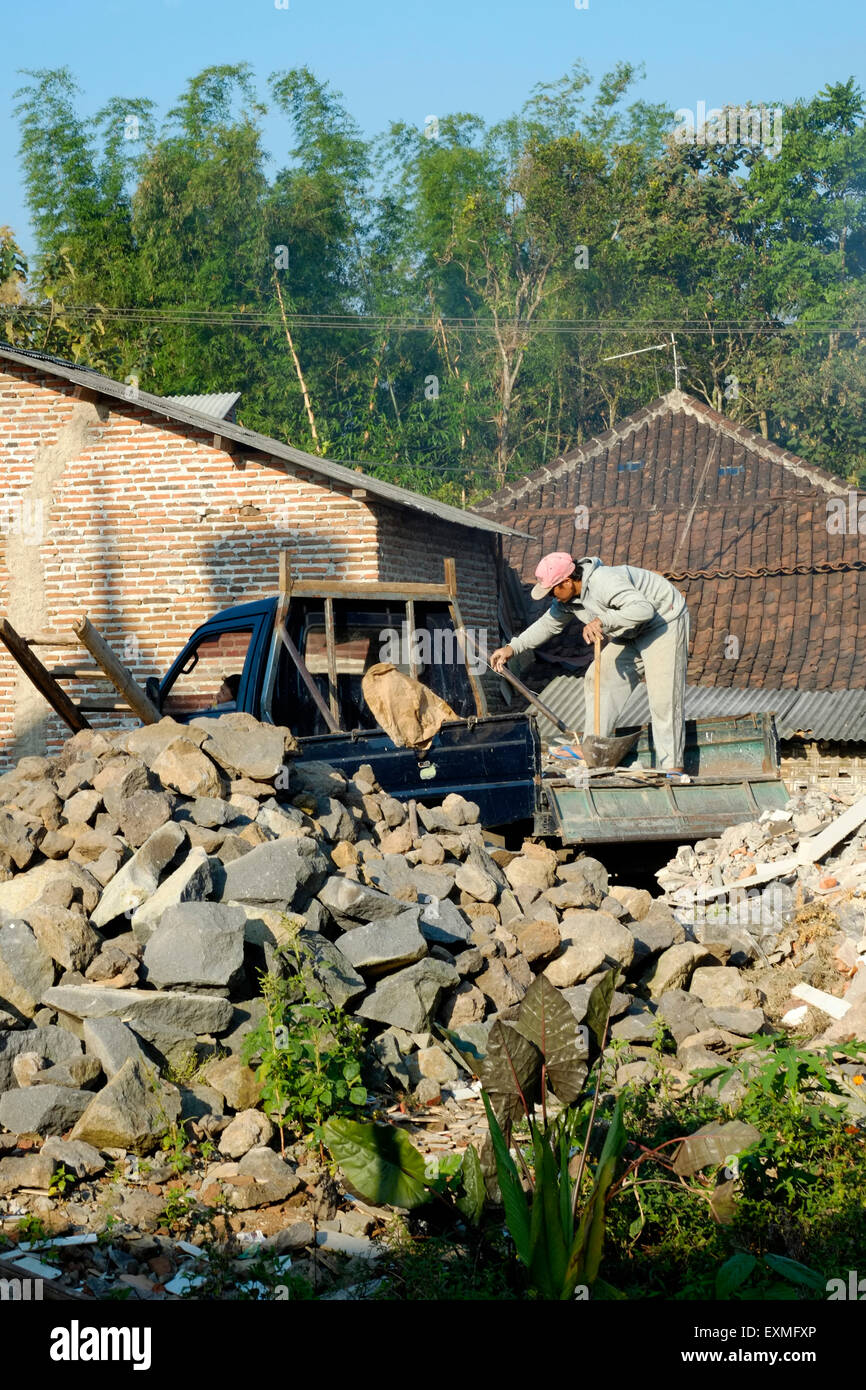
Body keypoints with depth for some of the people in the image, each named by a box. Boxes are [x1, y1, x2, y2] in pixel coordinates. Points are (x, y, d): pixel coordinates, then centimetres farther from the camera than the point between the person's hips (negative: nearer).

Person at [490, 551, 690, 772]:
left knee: (664, 695, -14)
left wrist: (603, 621, -48)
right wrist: (513, 648, 2)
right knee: (599, 678, 4)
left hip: (665, 621, -10)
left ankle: (672, 766, -11)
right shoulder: (567, 597, -3)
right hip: (632, 634, 10)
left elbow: (643, 609, -42)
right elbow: (548, 624, 11)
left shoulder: (605, 582, -34)